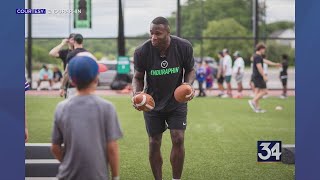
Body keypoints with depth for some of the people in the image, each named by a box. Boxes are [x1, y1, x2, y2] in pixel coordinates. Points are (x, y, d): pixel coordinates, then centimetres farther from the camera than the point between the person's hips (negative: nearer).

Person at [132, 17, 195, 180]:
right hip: (152, 103, 0)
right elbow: (138, 77, -4)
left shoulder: (184, 47, -17)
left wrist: (188, 84, -21)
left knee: (178, 139, -10)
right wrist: (136, 92, -25)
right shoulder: (142, 52, -19)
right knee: (154, 143, 4)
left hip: (176, 101, 0)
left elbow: (190, 70, 0)